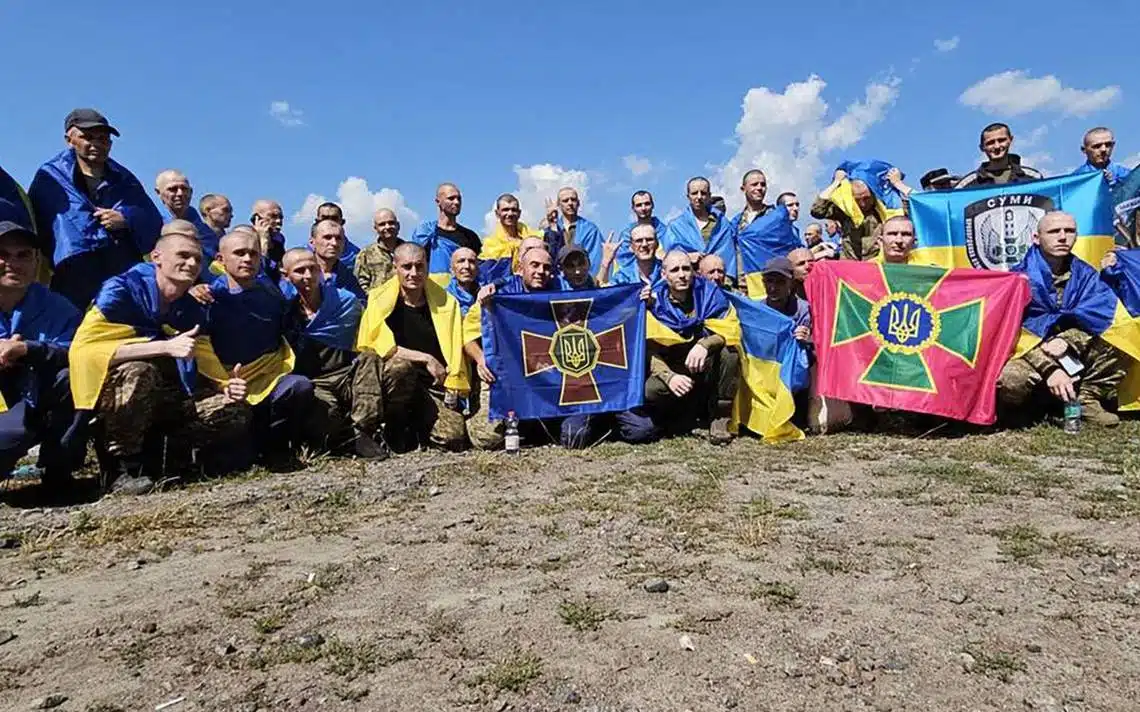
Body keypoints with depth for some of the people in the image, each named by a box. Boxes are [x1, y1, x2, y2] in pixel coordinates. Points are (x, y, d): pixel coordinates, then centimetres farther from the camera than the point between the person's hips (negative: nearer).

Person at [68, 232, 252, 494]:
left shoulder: (193, 309, 2)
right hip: (111, 396, -5)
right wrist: (166, 347, -32)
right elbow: (84, 349, -27)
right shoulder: (122, 289, -15)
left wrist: (224, 387, -18)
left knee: (234, 411, -11)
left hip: (164, 400, 5)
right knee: (139, 371, -36)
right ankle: (119, 465, -18)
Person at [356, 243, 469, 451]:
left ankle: (414, 428, 12)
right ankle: (394, 430, -10)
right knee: (400, 365, -37)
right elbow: (382, 348, -12)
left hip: (433, 387, 2)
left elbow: (455, 350, 7)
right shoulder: (380, 300, -2)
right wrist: (426, 359, -14)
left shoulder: (445, 302, 7)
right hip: (392, 378, -2)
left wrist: (453, 387, -6)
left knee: (453, 438, -24)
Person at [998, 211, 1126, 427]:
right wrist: (1049, 369, -30)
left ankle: (1087, 401, -3)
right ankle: (1021, 410, -1)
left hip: (1074, 358, 5)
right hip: (1029, 354, -5)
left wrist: (1067, 340, -27)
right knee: (1009, 380, -37)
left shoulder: (1084, 274, 2)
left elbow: (1097, 317, -9)